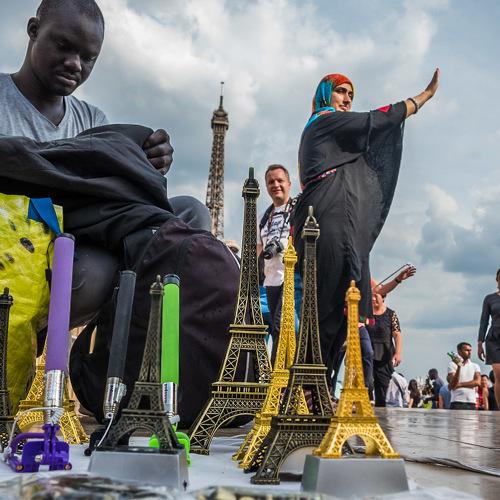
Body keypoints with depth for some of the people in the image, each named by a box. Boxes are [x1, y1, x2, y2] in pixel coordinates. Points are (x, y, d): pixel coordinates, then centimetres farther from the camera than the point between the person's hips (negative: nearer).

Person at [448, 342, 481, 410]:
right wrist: (459, 367, -20)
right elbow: (453, 385, -10)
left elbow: (477, 382, -3)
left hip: (472, 403, 4)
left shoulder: (475, 366, 13)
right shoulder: (452, 364, 2)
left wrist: (460, 384, -9)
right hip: (457, 403, -4)